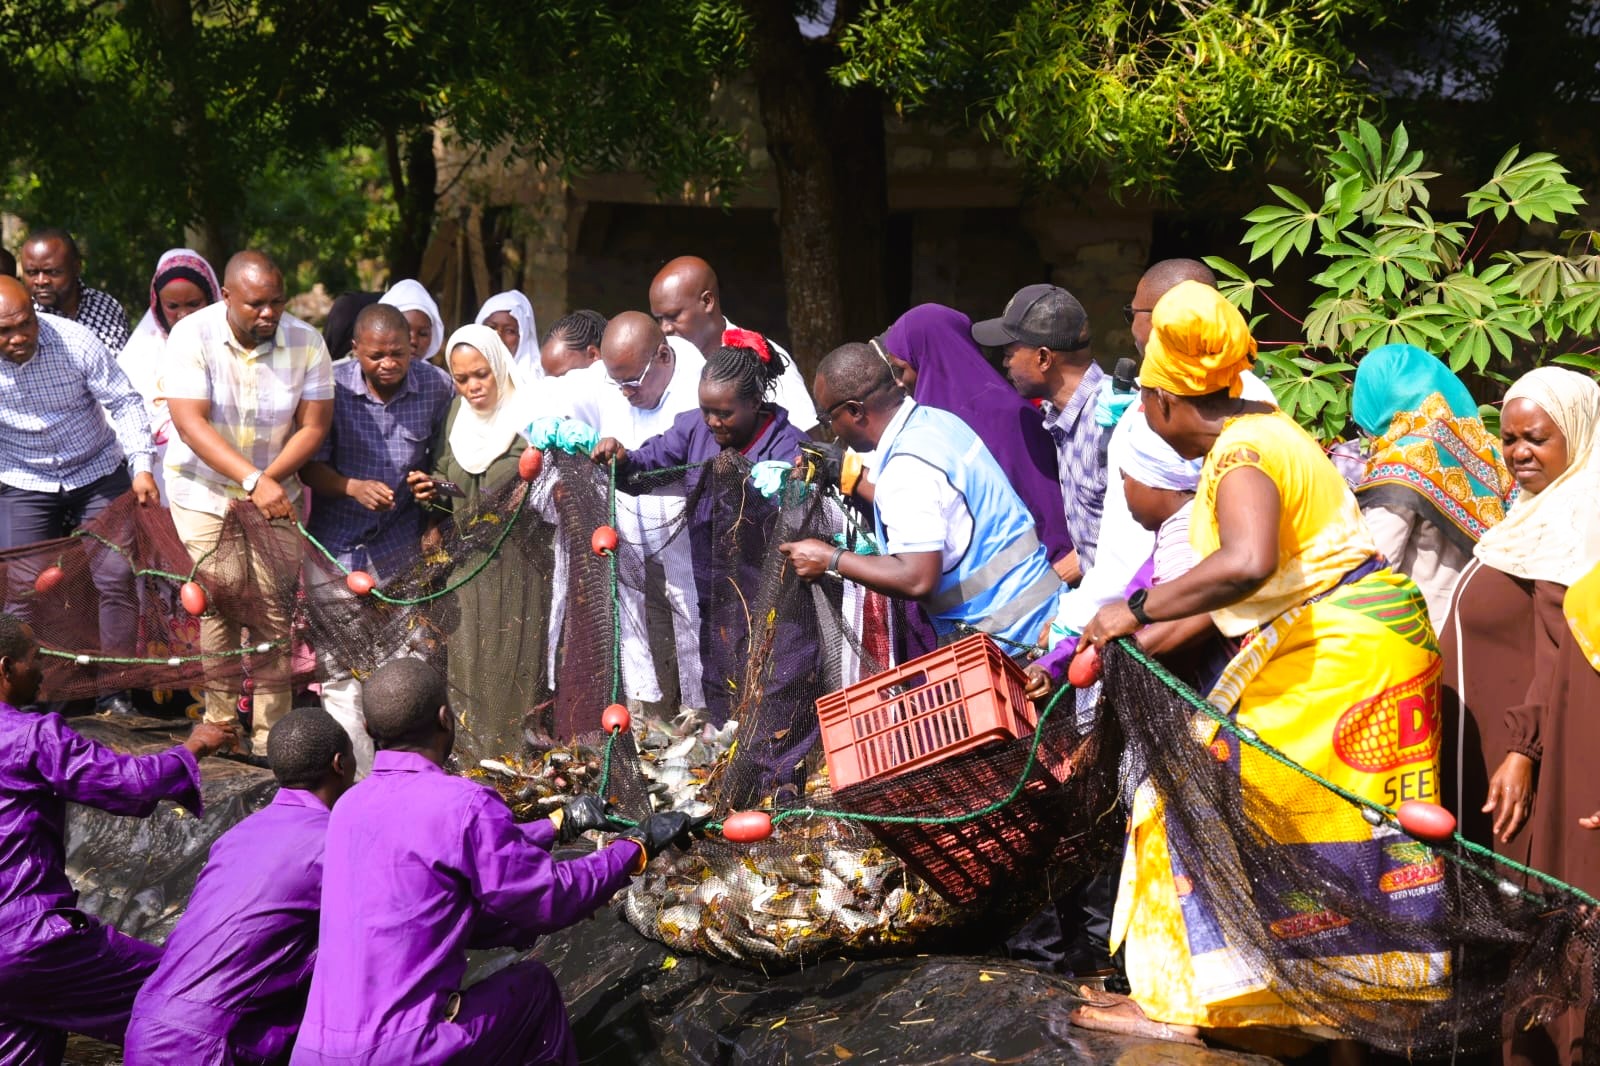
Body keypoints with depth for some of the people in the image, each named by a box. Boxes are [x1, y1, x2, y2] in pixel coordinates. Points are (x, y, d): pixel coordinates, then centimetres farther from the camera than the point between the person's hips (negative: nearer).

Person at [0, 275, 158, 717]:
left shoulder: (75, 342, -21)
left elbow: (124, 402, -12)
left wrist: (141, 465, -21)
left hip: (98, 473, -1)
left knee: (117, 577, -7)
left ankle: (115, 688, 3)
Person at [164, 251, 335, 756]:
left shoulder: (306, 343, -7)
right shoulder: (192, 336, -14)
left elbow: (314, 426, -6)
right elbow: (190, 423, -21)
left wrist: (269, 479, -21)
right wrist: (251, 480, -32)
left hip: (274, 495, 2)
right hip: (203, 492, -1)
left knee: (274, 611, -3)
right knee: (219, 603, -7)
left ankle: (271, 733, 3)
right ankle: (221, 721, 7)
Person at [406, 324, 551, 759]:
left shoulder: (530, 416, -9)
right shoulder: (456, 416, 10)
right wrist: (432, 490, 1)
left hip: (521, 564, -6)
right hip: (469, 565, 6)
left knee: (517, 670, -3)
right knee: (470, 669, 8)